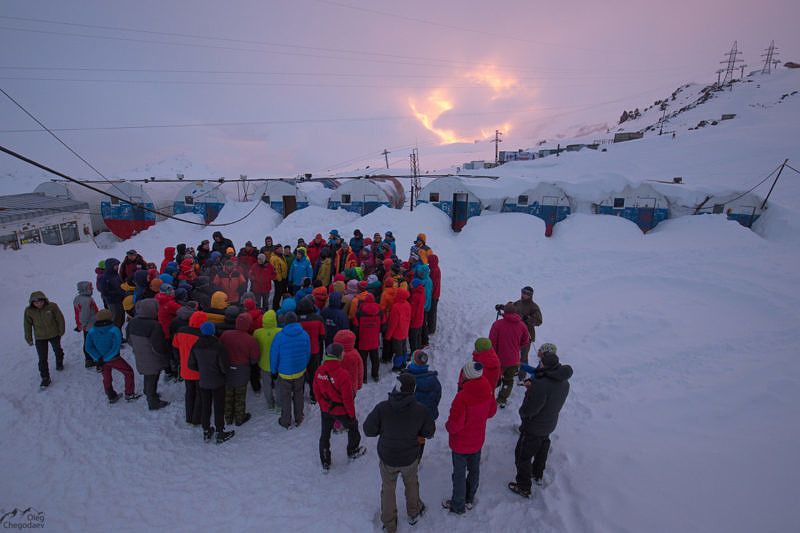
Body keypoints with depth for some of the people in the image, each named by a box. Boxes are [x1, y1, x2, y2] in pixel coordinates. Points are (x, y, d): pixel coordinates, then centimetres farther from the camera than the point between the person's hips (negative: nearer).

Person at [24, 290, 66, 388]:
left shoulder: (52, 306, -20)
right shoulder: (28, 311, -15)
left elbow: (60, 319, -6)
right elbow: (27, 325, -1)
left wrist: (61, 331, 1)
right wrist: (29, 339, 5)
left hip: (54, 334, 0)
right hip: (40, 338, 0)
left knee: (57, 351, 24)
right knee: (42, 359, -1)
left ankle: (59, 364, 53)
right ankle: (45, 378, 12)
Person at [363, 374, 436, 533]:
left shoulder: (382, 408, -25)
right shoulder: (421, 410, -22)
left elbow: (368, 430, -15)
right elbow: (429, 433, -7)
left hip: (387, 458, 0)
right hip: (410, 458, 1)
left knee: (388, 489, 25)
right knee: (411, 483, 31)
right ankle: (414, 513, 52)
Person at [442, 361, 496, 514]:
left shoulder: (463, 396, -35)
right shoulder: (488, 390, -14)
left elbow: (455, 424, -28)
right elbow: (492, 411, 3)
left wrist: (448, 426, -6)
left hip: (461, 443, -6)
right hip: (478, 440, 6)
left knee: (459, 474, 14)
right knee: (474, 470, 24)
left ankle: (458, 506, 34)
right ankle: (470, 500, 45)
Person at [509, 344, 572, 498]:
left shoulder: (541, 385, -36)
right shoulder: (564, 382, -8)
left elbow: (528, 410, -30)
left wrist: (522, 413, -6)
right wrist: (533, 385, 2)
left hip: (534, 428, -8)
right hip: (550, 424, 8)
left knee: (523, 455, 12)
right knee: (542, 450, 31)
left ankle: (524, 488, 26)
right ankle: (538, 475, 52)